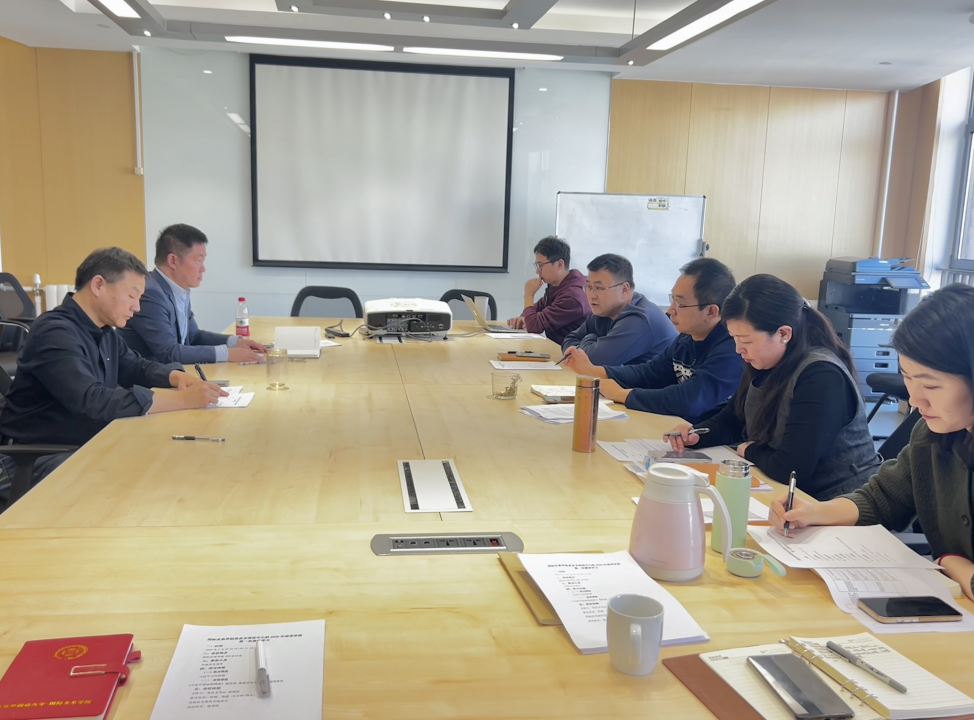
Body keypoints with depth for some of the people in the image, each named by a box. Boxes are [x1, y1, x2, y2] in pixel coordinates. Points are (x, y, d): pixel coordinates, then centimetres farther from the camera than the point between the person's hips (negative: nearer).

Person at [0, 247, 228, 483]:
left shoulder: (104, 331, 8)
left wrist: (177, 377, -3)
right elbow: (93, 401, -33)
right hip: (41, 457, -9)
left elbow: (137, 367, 22)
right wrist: (183, 399, -34)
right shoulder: (55, 333, -21)